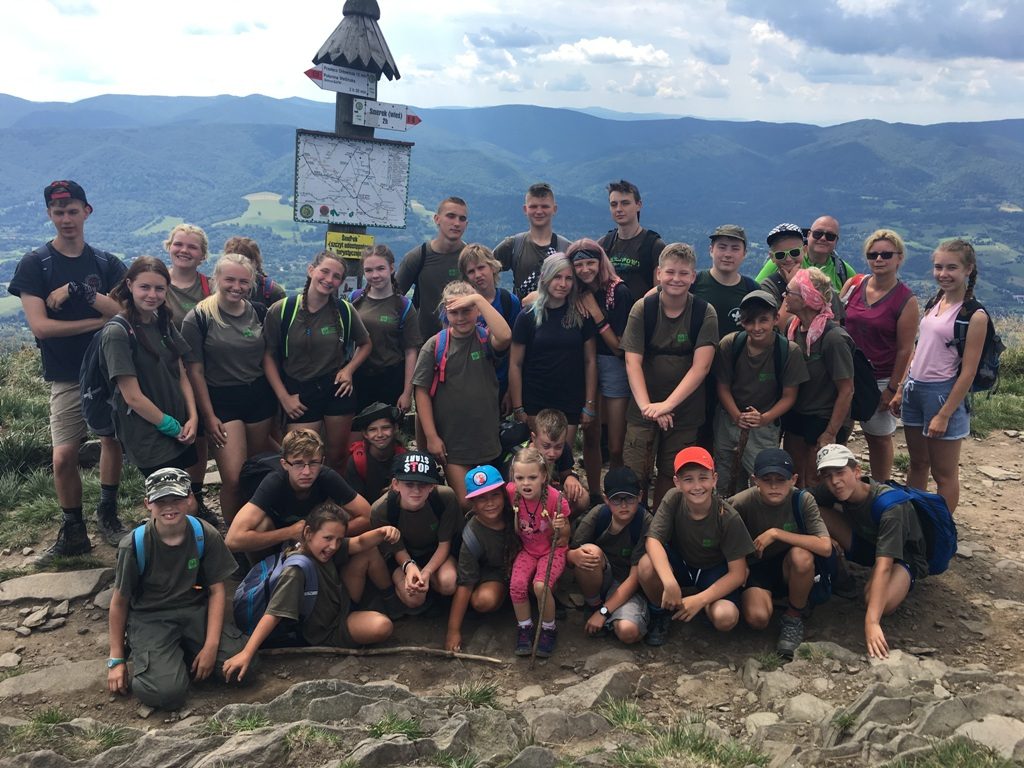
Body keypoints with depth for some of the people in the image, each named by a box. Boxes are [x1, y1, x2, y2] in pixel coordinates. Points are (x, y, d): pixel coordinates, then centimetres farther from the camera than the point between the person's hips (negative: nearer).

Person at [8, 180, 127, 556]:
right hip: (66, 376, -2)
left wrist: (79, 290, -19)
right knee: (64, 457, -6)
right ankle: (73, 532, 11)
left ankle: (107, 514, 25)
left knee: (113, 439, 6)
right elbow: (40, 326, -11)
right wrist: (98, 321, -12)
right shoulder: (35, 264, -2)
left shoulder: (107, 264, 5)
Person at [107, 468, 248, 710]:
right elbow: (119, 602, -3)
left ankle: (183, 654, 8)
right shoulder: (134, 545, -16)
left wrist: (211, 646, -11)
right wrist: (116, 660, 1)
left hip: (195, 610, 3)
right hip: (149, 618, -3)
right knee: (167, 692, -26)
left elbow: (217, 591, -3)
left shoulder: (205, 535, -11)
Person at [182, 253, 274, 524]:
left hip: (259, 397, 4)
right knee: (233, 479, -11)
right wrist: (209, 416, -9)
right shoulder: (199, 317, -8)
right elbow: (195, 370, -7)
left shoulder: (258, 312, 4)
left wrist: (276, 398, 7)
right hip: (222, 400, -4)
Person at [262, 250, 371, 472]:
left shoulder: (345, 311, -3)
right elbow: (269, 356, -3)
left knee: (338, 457, 13)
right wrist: (284, 397, -7)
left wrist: (349, 369, -3)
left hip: (337, 389, 2)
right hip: (299, 393, -1)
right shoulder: (281, 311, -9)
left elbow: (365, 344, 13)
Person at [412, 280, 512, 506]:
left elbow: (505, 336, -26)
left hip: (486, 438, 2)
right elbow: (422, 392, -3)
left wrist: (479, 299, -23)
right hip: (451, 443, -2)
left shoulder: (486, 340, -1)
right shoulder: (435, 346, -3)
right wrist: (431, 436, -8)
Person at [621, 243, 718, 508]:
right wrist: (647, 406, -23)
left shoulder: (705, 313, -5)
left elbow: (701, 366, -12)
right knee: (634, 476, -4)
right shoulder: (642, 309, -4)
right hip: (644, 409, 0)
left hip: (684, 411, 0)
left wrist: (668, 404, -21)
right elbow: (632, 362, -9)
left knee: (671, 476, 10)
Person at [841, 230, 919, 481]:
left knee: (879, 438, 10)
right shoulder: (853, 285, 1)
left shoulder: (906, 300, -10)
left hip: (880, 380, -3)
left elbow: (905, 349, -9)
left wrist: (892, 389, -9)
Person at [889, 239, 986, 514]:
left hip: (944, 393, -7)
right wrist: (900, 391, 11)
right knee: (917, 464, 18)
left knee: (944, 473, 6)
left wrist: (944, 415, -17)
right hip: (915, 389, 7)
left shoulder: (974, 314, -14)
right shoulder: (934, 304, 7)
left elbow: (968, 371, -16)